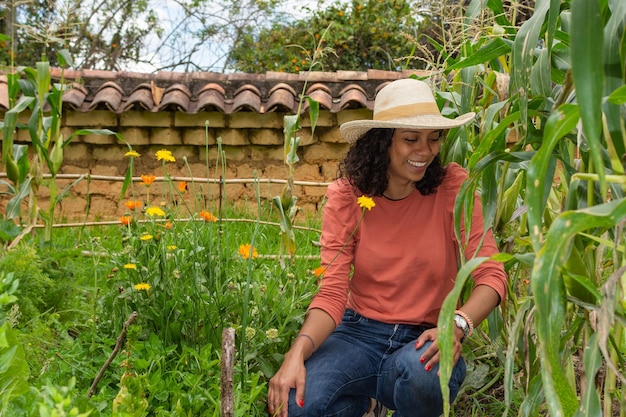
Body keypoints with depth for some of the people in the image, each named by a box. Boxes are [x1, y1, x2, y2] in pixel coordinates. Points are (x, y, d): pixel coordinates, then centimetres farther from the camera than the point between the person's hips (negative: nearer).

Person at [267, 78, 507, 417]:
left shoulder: (453, 186, -7)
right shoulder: (346, 195, -4)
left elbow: (491, 274, -11)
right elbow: (332, 292, -10)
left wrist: (458, 324, -32)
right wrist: (297, 353, -29)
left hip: (425, 340, 0)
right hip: (360, 332, 1)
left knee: (418, 370, -36)